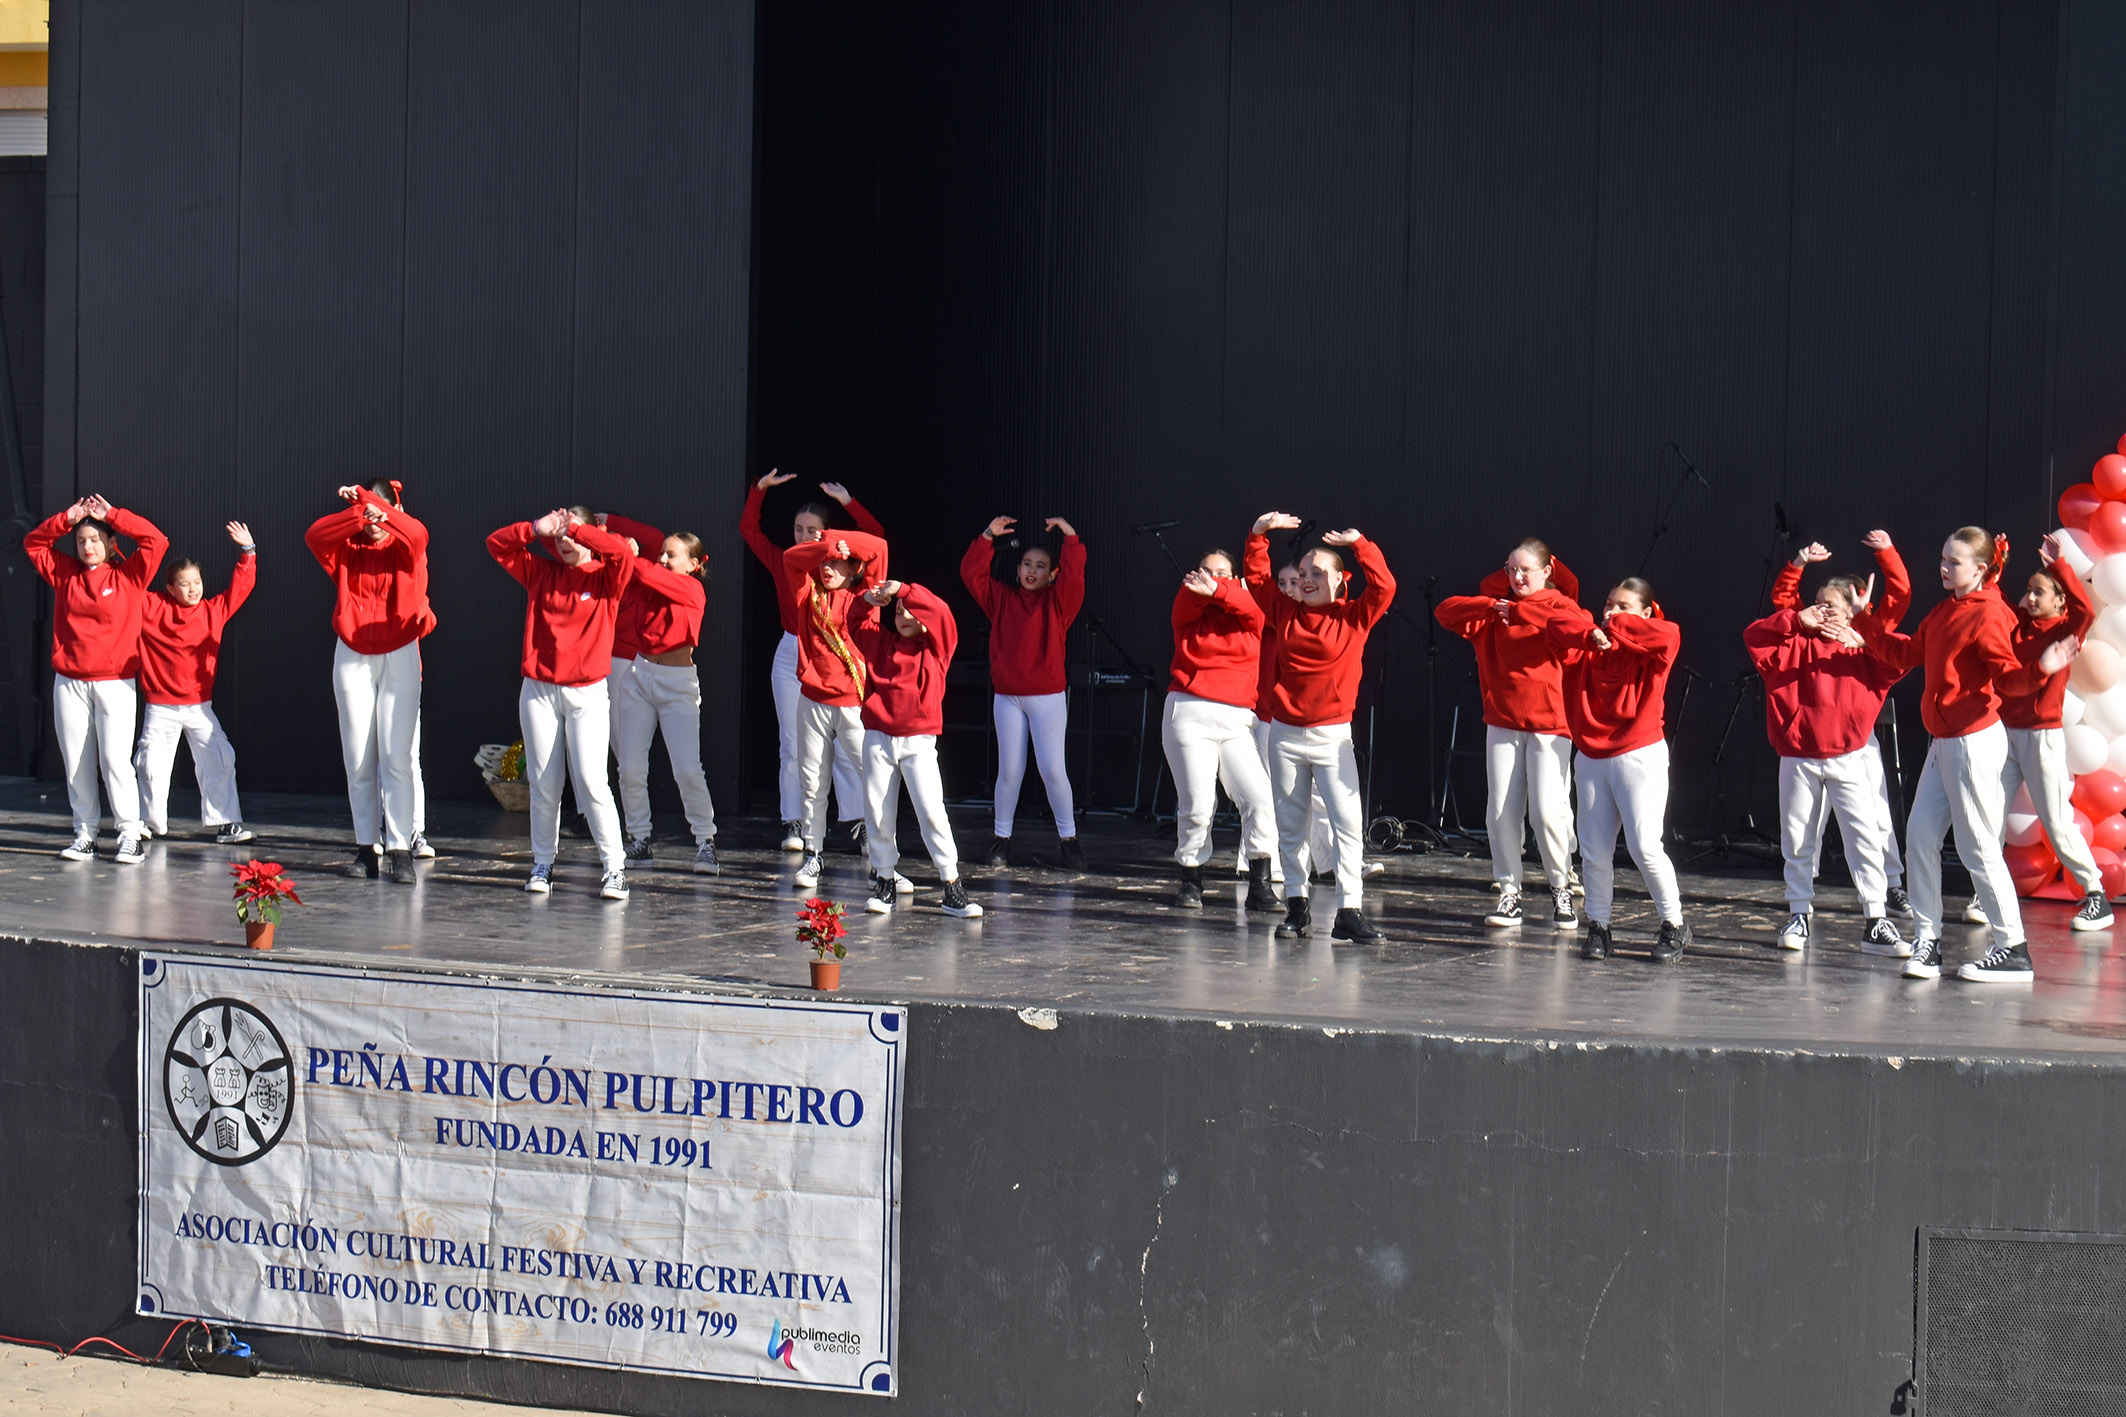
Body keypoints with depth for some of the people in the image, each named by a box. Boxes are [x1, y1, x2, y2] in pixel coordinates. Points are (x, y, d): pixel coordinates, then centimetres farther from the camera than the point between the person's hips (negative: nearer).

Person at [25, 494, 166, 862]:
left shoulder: (129, 576, 2)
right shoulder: (64, 573, 11)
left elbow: (156, 541, -5)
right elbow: (32, 543, 17)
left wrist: (112, 515, -3)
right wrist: (66, 519, 4)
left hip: (115, 683, -3)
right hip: (69, 683, 3)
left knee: (115, 759, -11)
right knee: (76, 762, 2)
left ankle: (130, 836, -7)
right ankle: (85, 835, 8)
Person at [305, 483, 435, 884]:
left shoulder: (405, 548, 0)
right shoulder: (346, 550, 4)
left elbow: (417, 534, -24)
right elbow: (314, 535, -15)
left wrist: (368, 498, -23)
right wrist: (358, 513, -29)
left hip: (399, 657, -2)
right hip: (352, 657, 2)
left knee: (397, 757, -9)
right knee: (358, 760, 3)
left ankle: (400, 849, -9)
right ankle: (366, 846, 8)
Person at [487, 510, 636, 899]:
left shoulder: (606, 578, 1)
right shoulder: (541, 573, 10)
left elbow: (622, 553, -19)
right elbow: (496, 543, 7)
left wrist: (577, 530, -14)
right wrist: (535, 530, -7)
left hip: (588, 694, -3)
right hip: (538, 691, 3)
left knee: (591, 781, -12)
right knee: (544, 785, 5)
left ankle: (614, 867, -7)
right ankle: (542, 864, 14)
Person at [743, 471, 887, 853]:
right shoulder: (782, 561, 6)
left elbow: (875, 536, -9)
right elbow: (748, 528, 12)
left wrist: (848, 502, -15)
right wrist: (761, 489, 3)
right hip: (790, 657, 3)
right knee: (792, 746, 3)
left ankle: (858, 823, -4)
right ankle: (793, 824, 7)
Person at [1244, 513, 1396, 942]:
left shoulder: (1354, 617, -2)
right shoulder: (1286, 612, 6)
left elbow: (1384, 588, -15)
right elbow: (1257, 577, 11)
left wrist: (1359, 545, -20)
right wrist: (1259, 535, -1)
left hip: (1332, 736, -3)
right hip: (1285, 733, 3)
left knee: (1348, 821, -12)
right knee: (1290, 826, 7)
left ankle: (1349, 911, -11)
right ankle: (1296, 909, 16)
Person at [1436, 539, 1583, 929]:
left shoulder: (1559, 603, 2)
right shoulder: (1493, 608, 11)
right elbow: (1446, 612, -1)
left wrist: (1519, 610, -23)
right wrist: (1490, 605, -17)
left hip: (1550, 724, -3)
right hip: (1502, 722, 3)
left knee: (1547, 811, -10)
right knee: (1501, 811, -2)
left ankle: (1561, 889, 8)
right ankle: (1508, 891, 6)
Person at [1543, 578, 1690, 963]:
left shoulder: (1650, 651, -2)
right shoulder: (1590, 647, 9)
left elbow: (1667, 634, -23)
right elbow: (1556, 628, -2)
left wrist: (1615, 628, -14)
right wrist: (1590, 634, -18)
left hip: (1640, 756, -5)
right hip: (1591, 758, 5)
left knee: (1644, 846, -9)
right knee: (1594, 851, 3)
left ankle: (1674, 924, 6)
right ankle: (1598, 928, 13)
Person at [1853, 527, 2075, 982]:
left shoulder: (1987, 615, -13)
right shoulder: (1945, 612, 14)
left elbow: (2008, 676, -19)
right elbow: (1906, 653, 22)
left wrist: (2039, 669, -39)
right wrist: (1861, 622, 26)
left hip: (1975, 742, -9)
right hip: (1943, 741, 9)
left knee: (1978, 848, -5)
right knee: (1920, 835, 4)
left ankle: (2013, 950, 3)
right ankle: (1928, 940, 11)